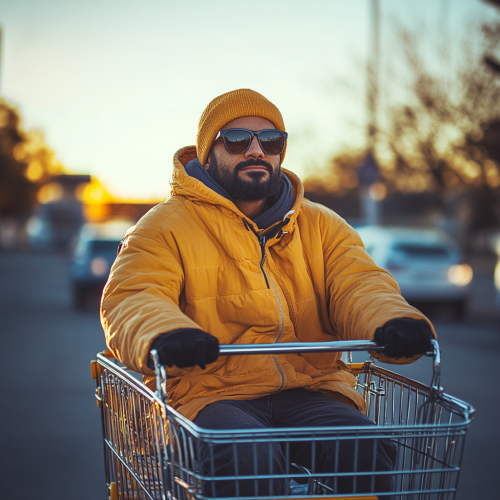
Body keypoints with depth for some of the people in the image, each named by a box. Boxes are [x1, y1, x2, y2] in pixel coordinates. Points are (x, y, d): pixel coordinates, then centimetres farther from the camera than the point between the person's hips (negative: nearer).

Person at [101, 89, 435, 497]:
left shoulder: (322, 226, 19)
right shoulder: (167, 226, 8)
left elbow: (360, 285, 5)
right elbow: (132, 298, -6)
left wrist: (392, 323, -22)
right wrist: (162, 334, -33)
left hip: (312, 390, 3)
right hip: (209, 395, -3)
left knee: (366, 448, -28)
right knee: (247, 456, -35)